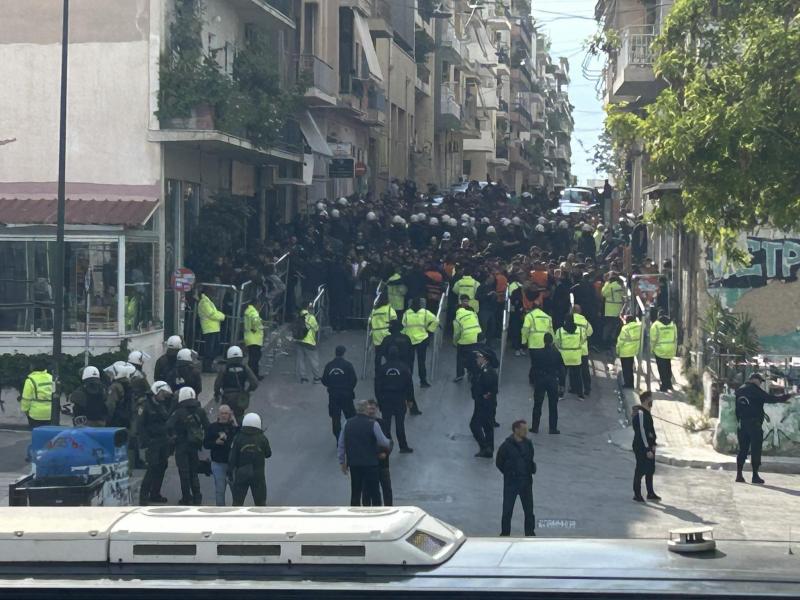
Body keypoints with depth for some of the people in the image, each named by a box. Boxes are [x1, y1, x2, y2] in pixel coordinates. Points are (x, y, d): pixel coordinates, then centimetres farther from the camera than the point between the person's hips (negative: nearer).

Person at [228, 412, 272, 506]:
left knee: (237, 502, 9)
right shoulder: (262, 439, -7)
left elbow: (232, 458, -7)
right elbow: (268, 454, 5)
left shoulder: (238, 439, -8)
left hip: (241, 474, 0)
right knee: (260, 502, 11)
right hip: (258, 474, 0)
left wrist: (230, 473, 1)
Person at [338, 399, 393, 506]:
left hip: (353, 464, 4)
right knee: (374, 492, 3)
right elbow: (383, 442, -6)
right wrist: (389, 443, 18)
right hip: (370, 463, -4)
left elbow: (341, 444, 7)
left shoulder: (348, 424, 3)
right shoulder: (373, 424, -11)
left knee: (355, 492, 11)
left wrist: (342, 462, 16)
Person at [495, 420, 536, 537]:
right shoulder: (506, 446, -12)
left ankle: (530, 533, 20)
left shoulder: (528, 444, 1)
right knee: (507, 510, 3)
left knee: (529, 509, 8)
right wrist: (509, 474, -1)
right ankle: (505, 534, 15)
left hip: (526, 482, 4)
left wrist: (531, 469, 0)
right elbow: (499, 463, -2)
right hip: (511, 483, -4)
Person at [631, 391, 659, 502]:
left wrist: (653, 444, 7)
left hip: (648, 447, 10)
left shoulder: (647, 413, 14)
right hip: (641, 447, -10)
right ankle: (637, 494, 2)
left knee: (650, 470, 14)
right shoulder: (640, 413, -18)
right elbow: (642, 432, -21)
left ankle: (650, 493, 24)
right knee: (641, 470, -4)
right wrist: (648, 449, -22)